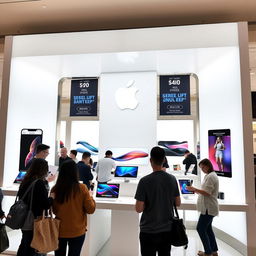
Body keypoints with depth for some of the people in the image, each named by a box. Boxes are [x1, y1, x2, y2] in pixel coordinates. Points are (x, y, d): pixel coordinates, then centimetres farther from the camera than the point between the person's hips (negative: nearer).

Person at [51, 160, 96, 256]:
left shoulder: (55, 189, -13)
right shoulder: (82, 188, -18)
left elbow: (53, 211, 1)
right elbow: (90, 209, -10)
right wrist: (90, 196, 4)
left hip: (60, 230, 2)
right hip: (77, 231, -2)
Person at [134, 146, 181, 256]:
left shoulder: (145, 181, -19)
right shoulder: (172, 179, -5)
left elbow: (138, 209, -16)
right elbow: (178, 203, 4)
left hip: (149, 230, -4)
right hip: (167, 229, 4)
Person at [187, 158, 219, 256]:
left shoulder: (210, 176, -16)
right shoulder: (212, 175, 15)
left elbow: (207, 192, -21)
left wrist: (194, 189, -17)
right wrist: (196, 191, 10)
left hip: (208, 208, -10)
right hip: (209, 207, 10)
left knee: (200, 228, -2)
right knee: (207, 229, 16)